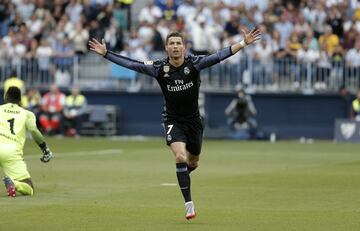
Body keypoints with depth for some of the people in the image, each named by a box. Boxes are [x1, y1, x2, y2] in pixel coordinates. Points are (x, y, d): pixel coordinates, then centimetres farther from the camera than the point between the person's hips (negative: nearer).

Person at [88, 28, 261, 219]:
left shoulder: (194, 63, -14)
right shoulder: (159, 68, -14)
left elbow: (219, 56, -19)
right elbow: (131, 64, -13)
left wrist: (243, 43, -27)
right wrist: (106, 54, -17)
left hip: (193, 120, 2)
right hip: (172, 120, -2)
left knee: (193, 163, 12)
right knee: (180, 156, -22)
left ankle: (183, 175, 51)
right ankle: (188, 203, -14)